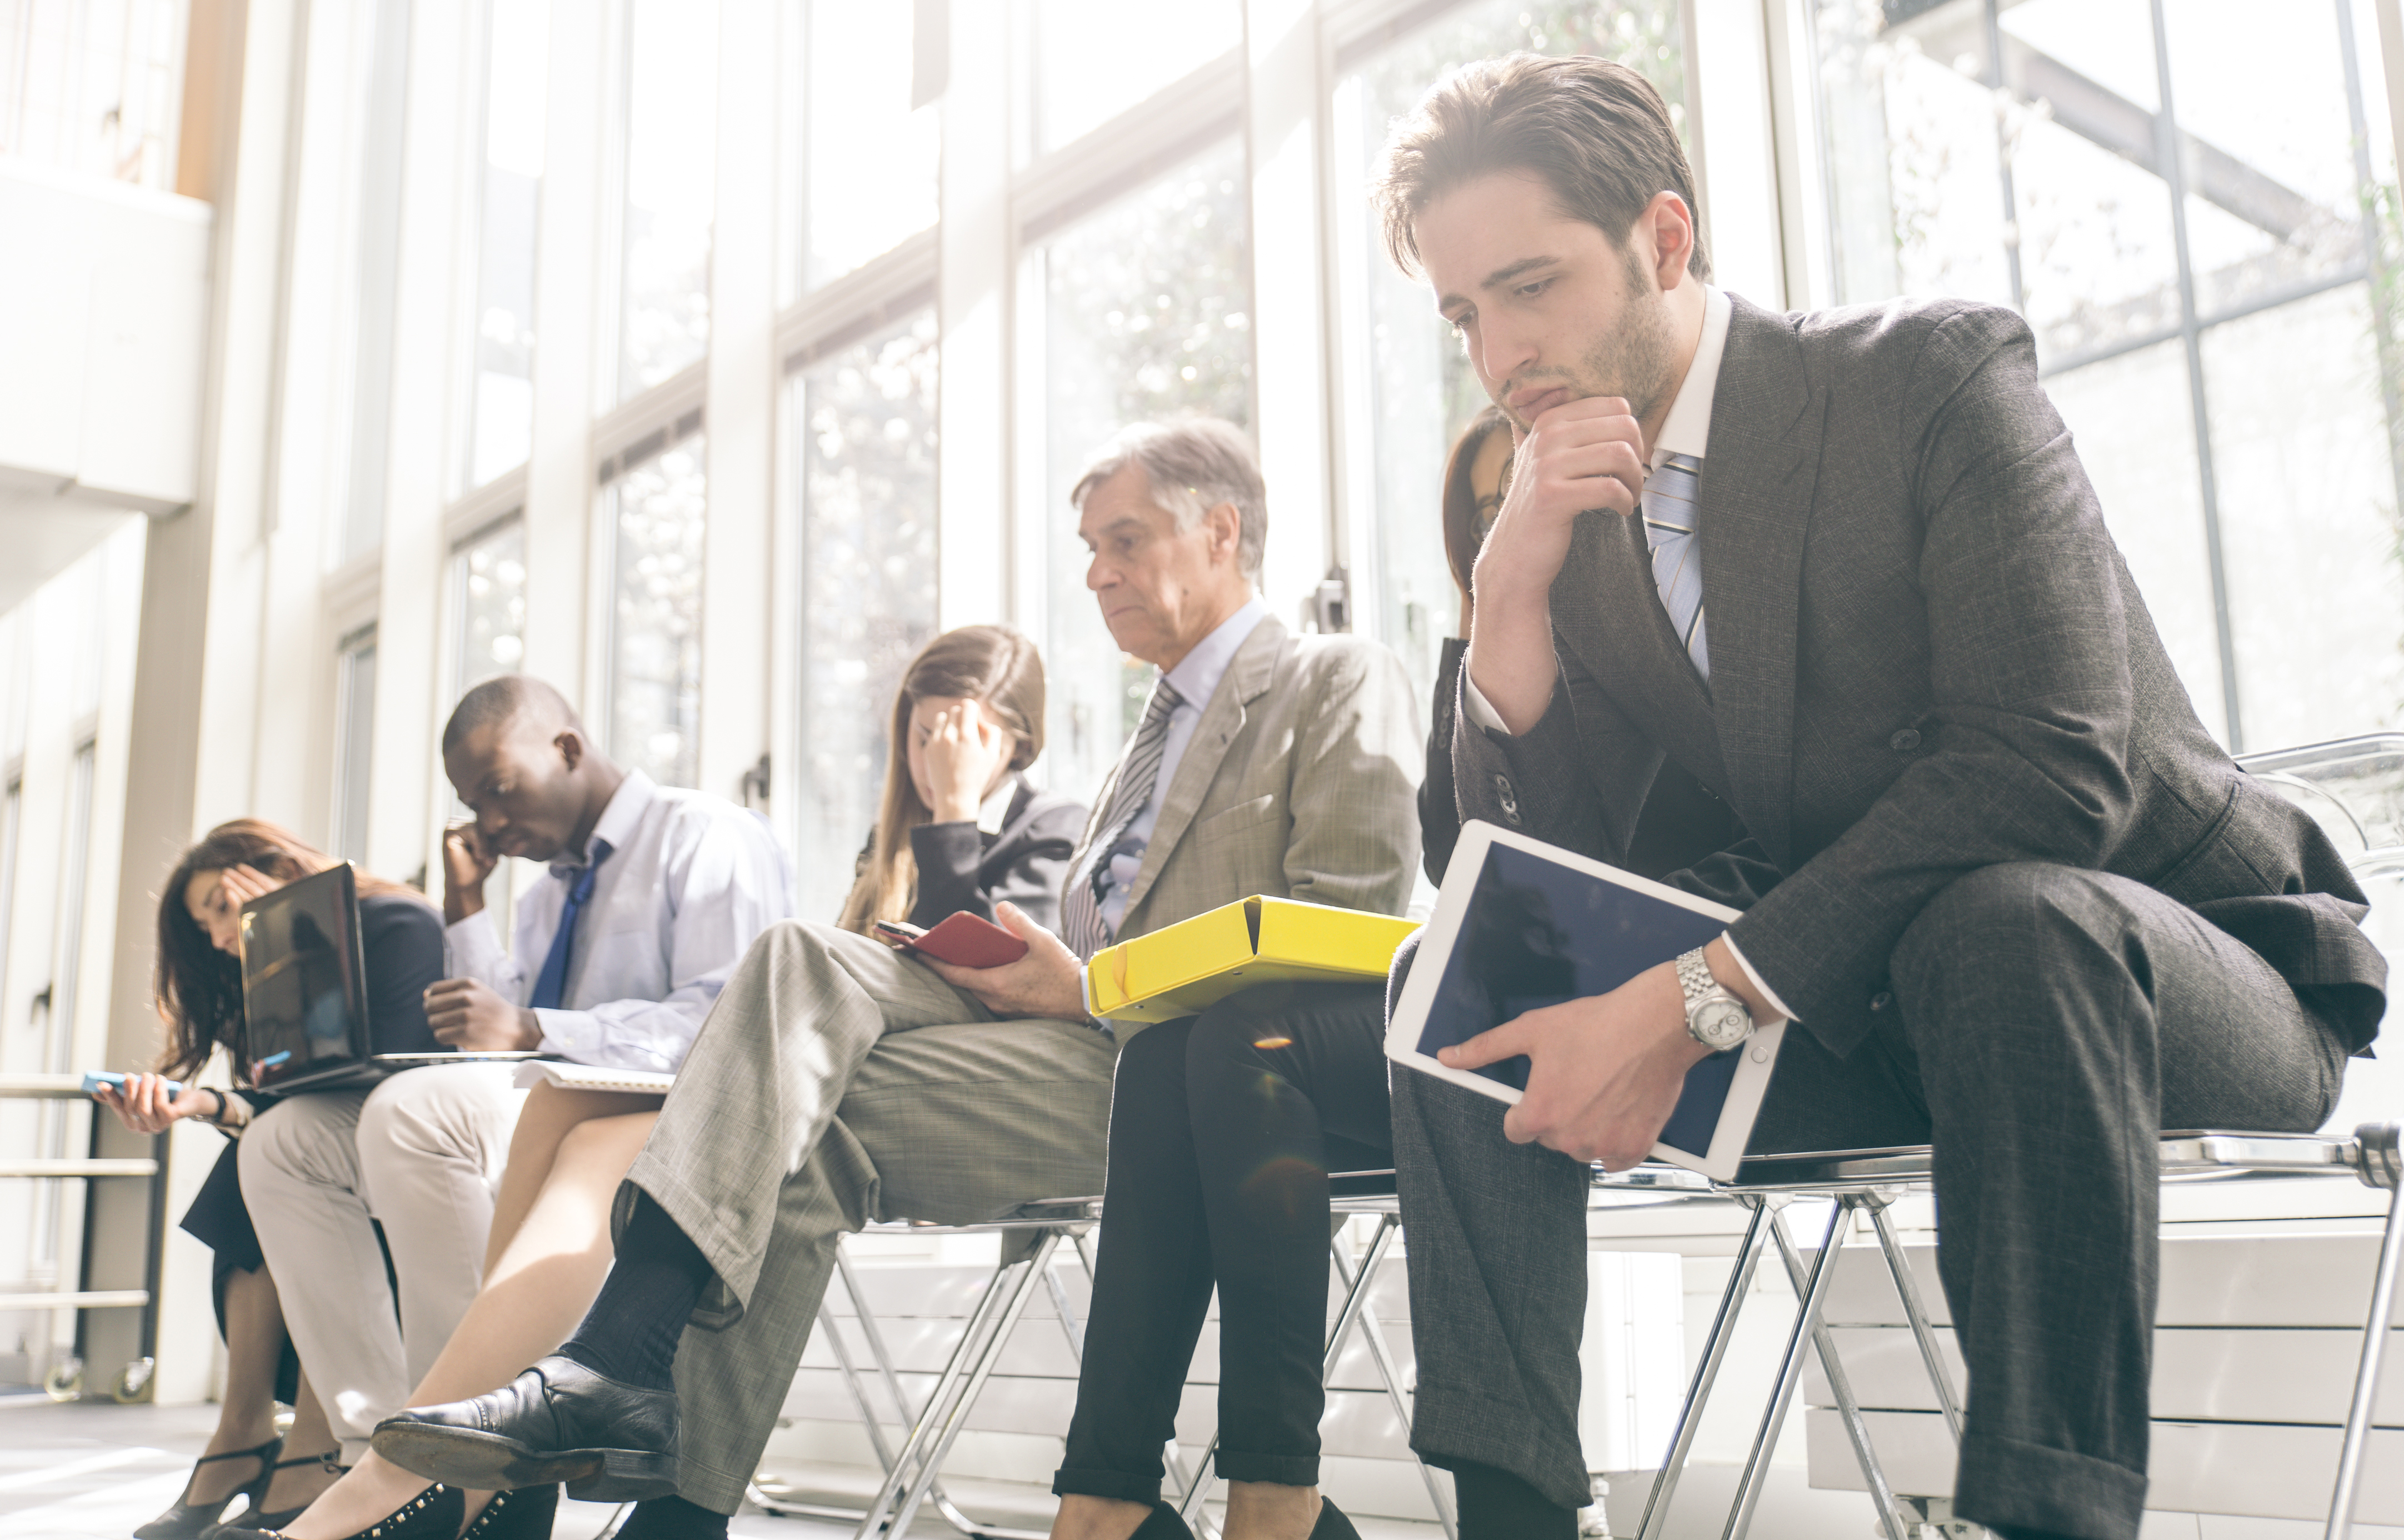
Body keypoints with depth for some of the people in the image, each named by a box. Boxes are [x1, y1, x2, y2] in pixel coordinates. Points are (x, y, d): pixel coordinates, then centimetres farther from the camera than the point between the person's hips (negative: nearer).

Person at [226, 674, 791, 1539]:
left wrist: (534, 1031, -24)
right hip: (540, 1125, 9)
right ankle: (378, 1450, -11)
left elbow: (723, 1024, -18)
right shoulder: (549, 890, 25)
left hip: (661, 1134, -9)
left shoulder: (708, 839, -3)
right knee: (284, 1142, 0)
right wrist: (466, 909, 13)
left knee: (419, 1106, -31)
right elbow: (498, 1048, 17)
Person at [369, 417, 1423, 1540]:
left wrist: (1090, 986, -12)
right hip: (1077, 1028, 7)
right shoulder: (1157, 730, 31)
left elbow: (1348, 942, -9)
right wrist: (1032, 965, 1)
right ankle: (621, 1372, -28)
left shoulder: (1342, 683, 5)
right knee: (802, 962, -19)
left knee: (797, 1124, -21)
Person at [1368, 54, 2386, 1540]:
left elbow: (2055, 767, -26)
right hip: (1854, 1006, 6)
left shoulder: (1936, 375, -15)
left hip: (2174, 966, -5)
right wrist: (1512, 589, -19)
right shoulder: (1576, 523, 2)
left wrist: (1693, 1003, -30)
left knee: (2004, 919, -39)